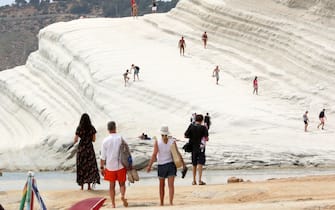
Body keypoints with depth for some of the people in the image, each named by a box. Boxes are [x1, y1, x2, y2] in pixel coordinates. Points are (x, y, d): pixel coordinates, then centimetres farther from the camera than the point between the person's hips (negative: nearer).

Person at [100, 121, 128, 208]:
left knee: (112, 185, 12)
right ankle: (123, 196, -14)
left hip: (110, 166, 0)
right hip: (120, 166, 0)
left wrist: (102, 167, 4)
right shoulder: (120, 138, -7)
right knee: (122, 183, 13)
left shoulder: (105, 141, -6)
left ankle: (113, 204, 12)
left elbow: (103, 156, -5)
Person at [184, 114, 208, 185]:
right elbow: (206, 138, -13)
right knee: (200, 164, -3)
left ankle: (194, 181, 19)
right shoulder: (203, 128, -11)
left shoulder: (191, 126, -2)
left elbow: (186, 136, 0)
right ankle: (200, 180, -10)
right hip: (200, 147, -4)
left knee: (194, 164, 14)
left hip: (193, 147, 4)